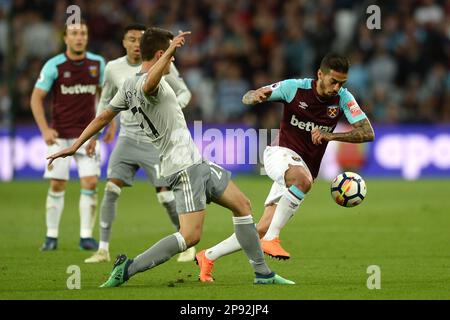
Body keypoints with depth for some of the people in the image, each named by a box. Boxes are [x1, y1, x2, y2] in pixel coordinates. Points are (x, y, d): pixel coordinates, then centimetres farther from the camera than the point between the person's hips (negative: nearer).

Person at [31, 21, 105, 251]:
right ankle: (51, 236, 11)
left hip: (87, 133, 2)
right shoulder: (54, 66, -9)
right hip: (59, 135, -2)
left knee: (90, 183, -8)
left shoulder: (97, 63, 1)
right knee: (57, 185, -1)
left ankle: (86, 236, -1)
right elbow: (36, 98, -6)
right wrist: (44, 129, -16)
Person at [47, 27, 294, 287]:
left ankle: (263, 273, 20)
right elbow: (149, 84, -43)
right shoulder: (145, 84, -16)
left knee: (242, 205, 14)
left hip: (195, 161, 11)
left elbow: (103, 117, 18)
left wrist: (75, 146, 26)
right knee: (190, 236, -18)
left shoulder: (129, 86, 12)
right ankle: (128, 268, -10)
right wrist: (169, 51, -56)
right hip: (185, 168, -11)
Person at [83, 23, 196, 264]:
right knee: (111, 189, -9)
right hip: (128, 138, 3)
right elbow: (106, 101, 17)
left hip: (156, 140, -3)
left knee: (165, 194, -7)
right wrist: (94, 134, 12)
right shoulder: (113, 68, 3)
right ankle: (103, 249, -3)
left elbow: (184, 92, 4)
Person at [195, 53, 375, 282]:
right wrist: (256, 97, -29)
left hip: (305, 168, 4)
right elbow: (247, 98, -3)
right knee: (303, 179, -40)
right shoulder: (294, 87, -10)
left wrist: (331, 136, -27)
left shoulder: (343, 98, -6)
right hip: (282, 153, -4)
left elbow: (367, 132, -13)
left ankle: (208, 256, 16)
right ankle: (272, 239, -31)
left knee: (263, 230, -2)